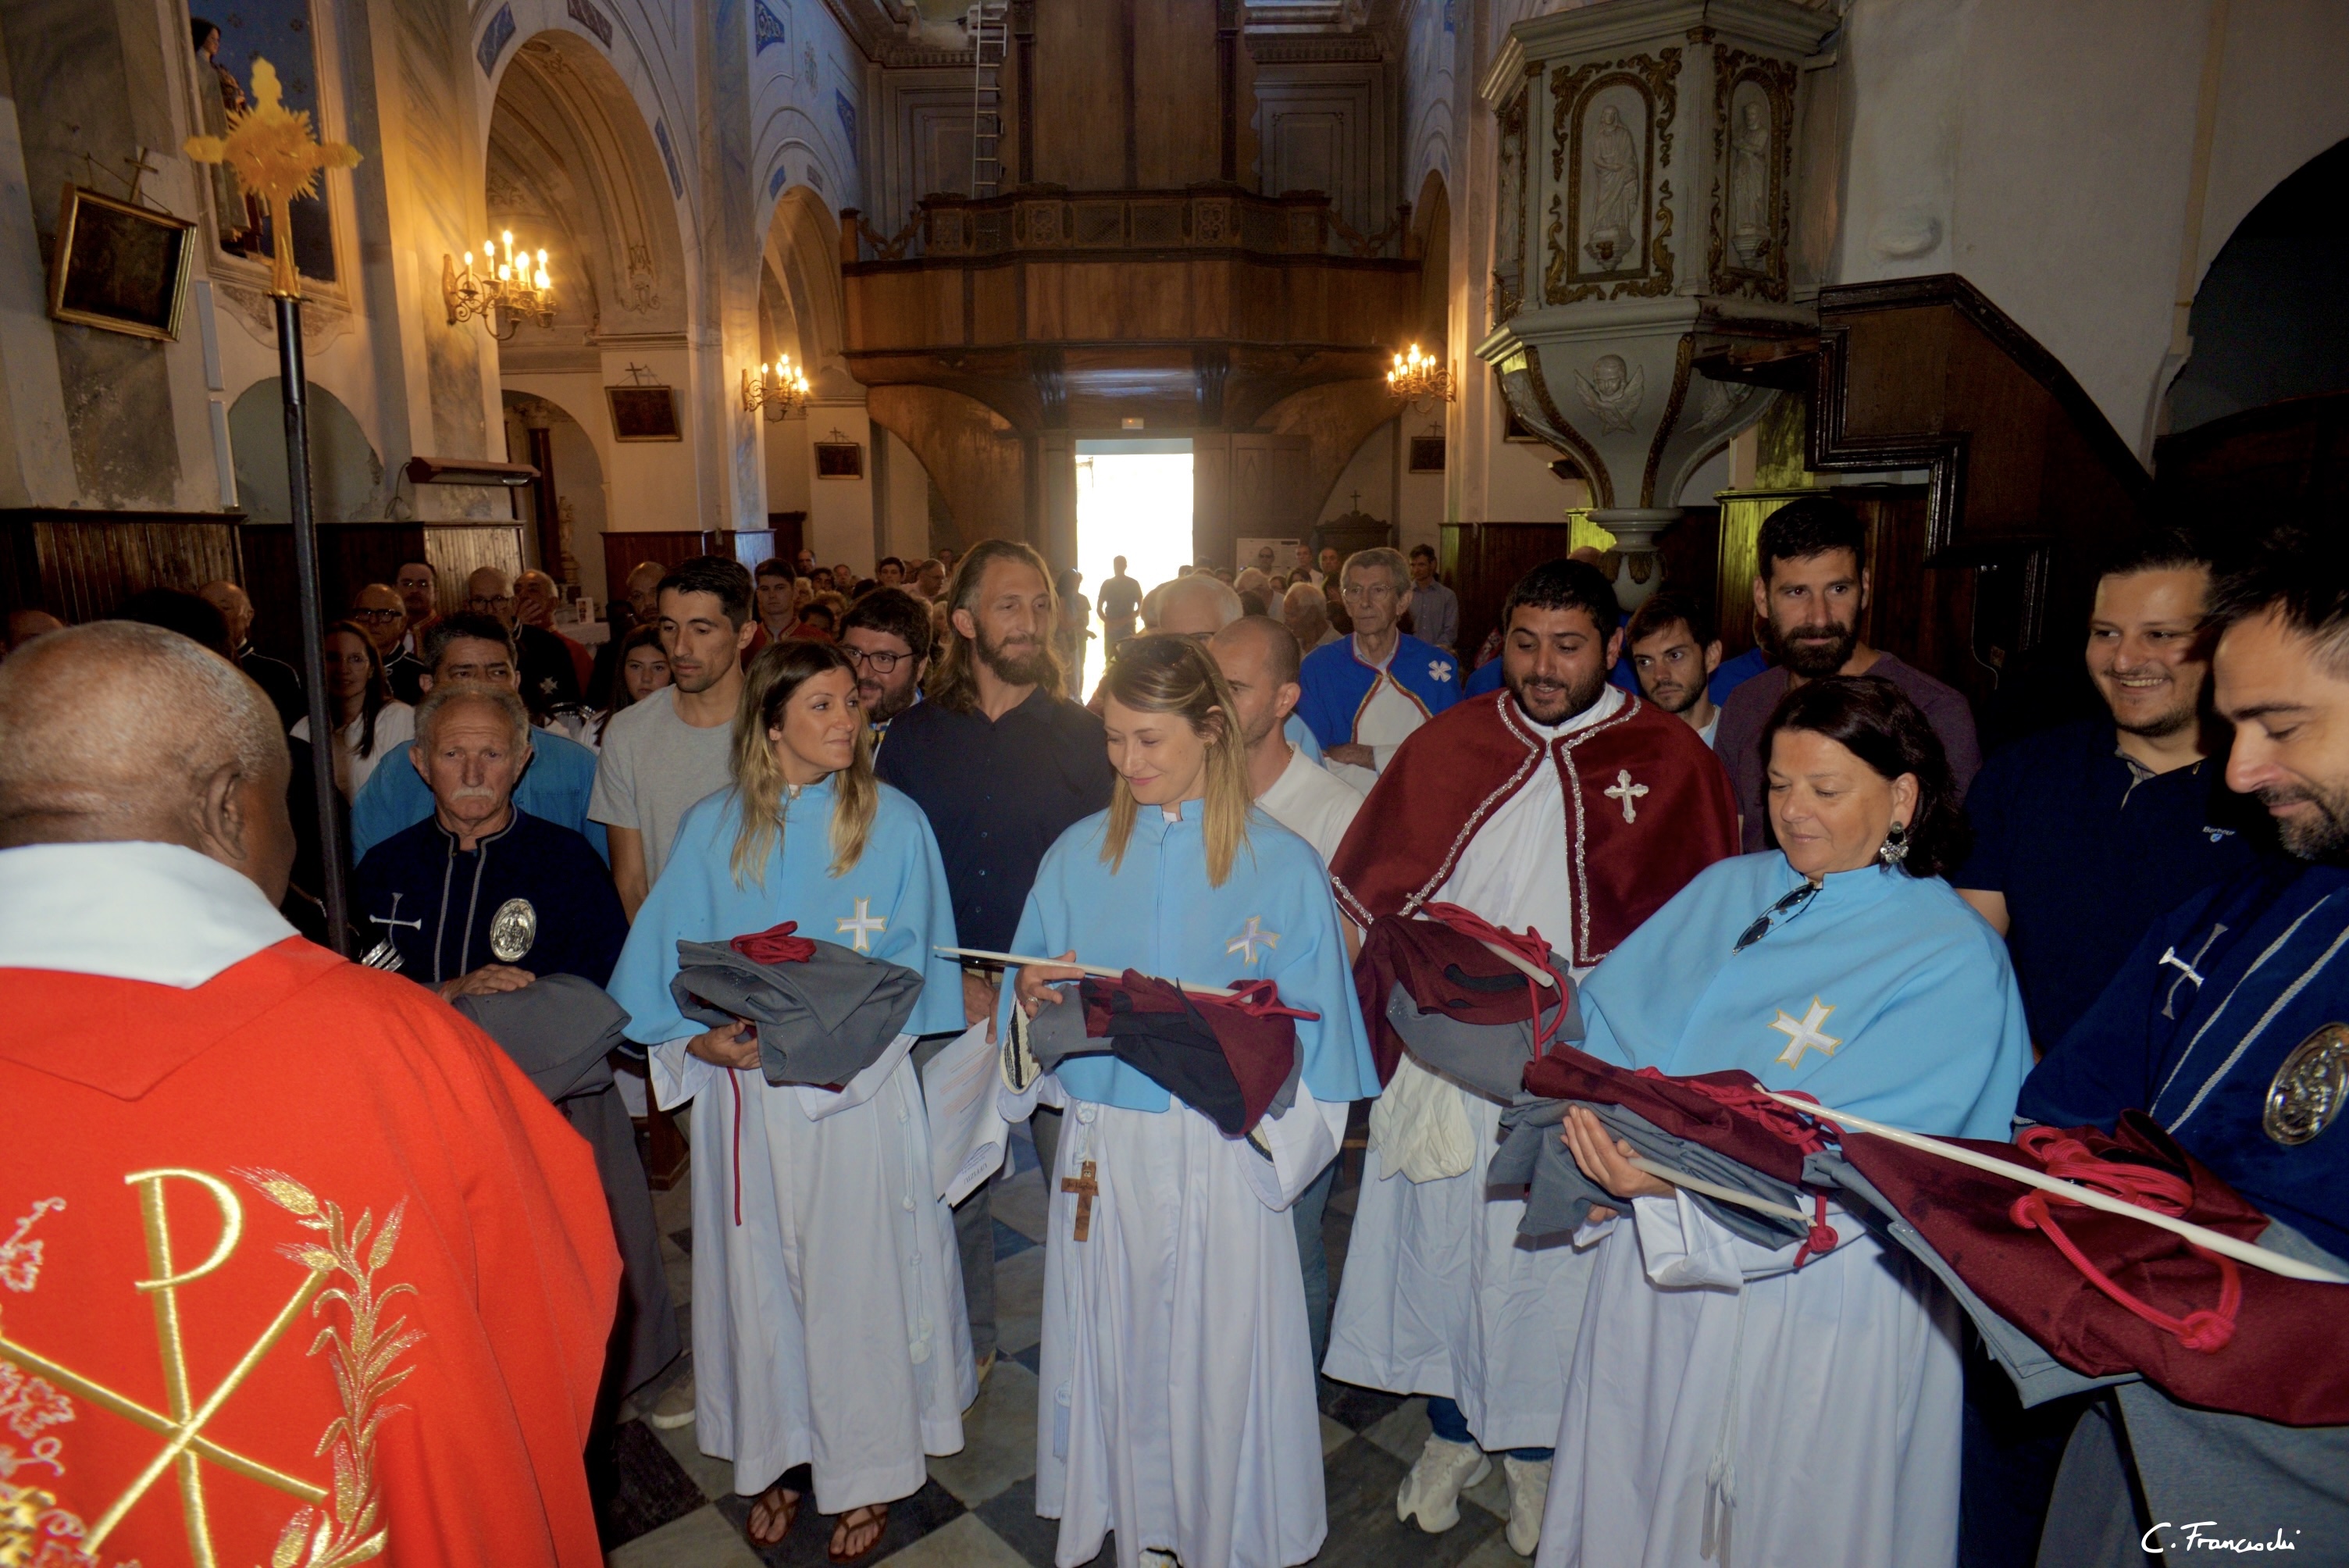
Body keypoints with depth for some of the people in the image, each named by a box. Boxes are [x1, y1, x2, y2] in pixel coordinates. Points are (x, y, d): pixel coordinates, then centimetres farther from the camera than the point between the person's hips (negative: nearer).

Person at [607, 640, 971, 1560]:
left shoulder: (894, 821, -2)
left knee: (858, 1275, 7)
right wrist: (702, 1040, -14)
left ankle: (864, 1474, 27)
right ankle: (771, 1460, 34)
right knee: (757, 1273, 13)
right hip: (744, 1086, 2)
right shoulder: (713, 828, 3)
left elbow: (912, 964, -2)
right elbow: (663, 963, 3)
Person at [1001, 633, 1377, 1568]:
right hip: (1103, 1151, 3)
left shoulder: (1282, 866, -6)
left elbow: (1310, 1038, -5)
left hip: (1222, 1159, -2)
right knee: (1113, 1352, 15)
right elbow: (1031, 1029, 7)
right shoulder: (1079, 854, 3)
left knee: (1219, 1355, 9)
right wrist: (1035, 999, -14)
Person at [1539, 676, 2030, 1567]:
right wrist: (1596, 1121, -19)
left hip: (1818, 1301, -4)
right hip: (1652, 1271, 4)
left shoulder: (1954, 958, -11)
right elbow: (1605, 1018, 0)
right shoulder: (1726, 890, 4)